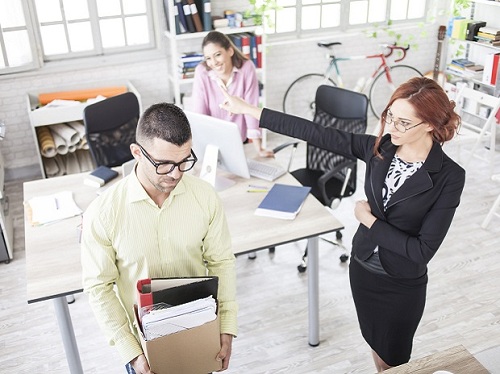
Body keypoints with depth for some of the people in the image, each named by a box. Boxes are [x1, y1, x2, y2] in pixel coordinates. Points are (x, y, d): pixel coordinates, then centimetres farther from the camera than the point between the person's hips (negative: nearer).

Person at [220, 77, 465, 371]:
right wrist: (250, 110, -13)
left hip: (402, 286, -4)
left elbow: (423, 251, -23)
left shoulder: (449, 177, -22)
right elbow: (317, 134, -12)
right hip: (362, 269, 4)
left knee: (393, 360, 18)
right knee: (375, 345, 27)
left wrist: (369, 220, -18)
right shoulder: (379, 148, -11)